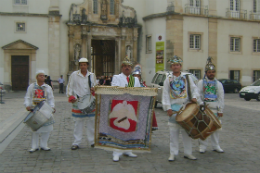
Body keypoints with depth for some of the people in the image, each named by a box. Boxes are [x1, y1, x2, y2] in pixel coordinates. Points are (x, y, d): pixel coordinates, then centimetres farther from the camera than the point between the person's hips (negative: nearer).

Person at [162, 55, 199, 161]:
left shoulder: (187, 77, 10)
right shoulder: (168, 79, 7)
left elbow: (194, 88, 11)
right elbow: (165, 95, 3)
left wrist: (194, 97, -9)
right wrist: (168, 108, -5)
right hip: (174, 108, -1)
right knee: (173, 131, -1)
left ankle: (188, 153, 16)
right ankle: (173, 153, 8)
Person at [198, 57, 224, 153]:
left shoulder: (218, 84, 10)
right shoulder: (201, 82, 4)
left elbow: (221, 98, 7)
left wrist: (220, 110, 0)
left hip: (214, 109, 2)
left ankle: (216, 146, 18)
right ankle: (202, 146, 10)